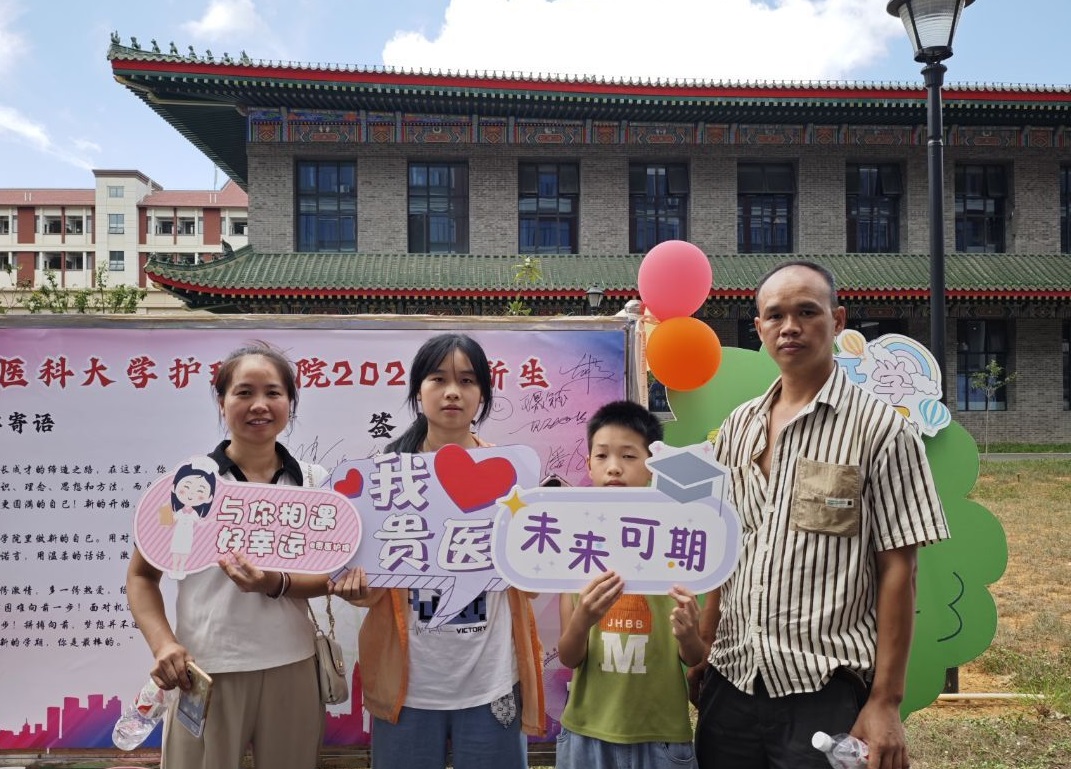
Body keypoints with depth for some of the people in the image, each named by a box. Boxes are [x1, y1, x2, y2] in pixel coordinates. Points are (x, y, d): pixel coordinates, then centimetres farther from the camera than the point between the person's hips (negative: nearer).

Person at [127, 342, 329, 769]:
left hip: (292, 670, 2)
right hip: (205, 673, -2)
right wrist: (163, 645, -13)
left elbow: (329, 576, 2)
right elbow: (141, 576, 3)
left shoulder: (315, 483, 4)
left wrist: (276, 584, -17)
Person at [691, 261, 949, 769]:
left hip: (827, 692, -4)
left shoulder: (878, 428, -7)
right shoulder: (738, 428, 7)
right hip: (730, 682, 5)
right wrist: (701, 654, 8)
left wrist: (886, 702, -11)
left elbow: (897, 570, -8)